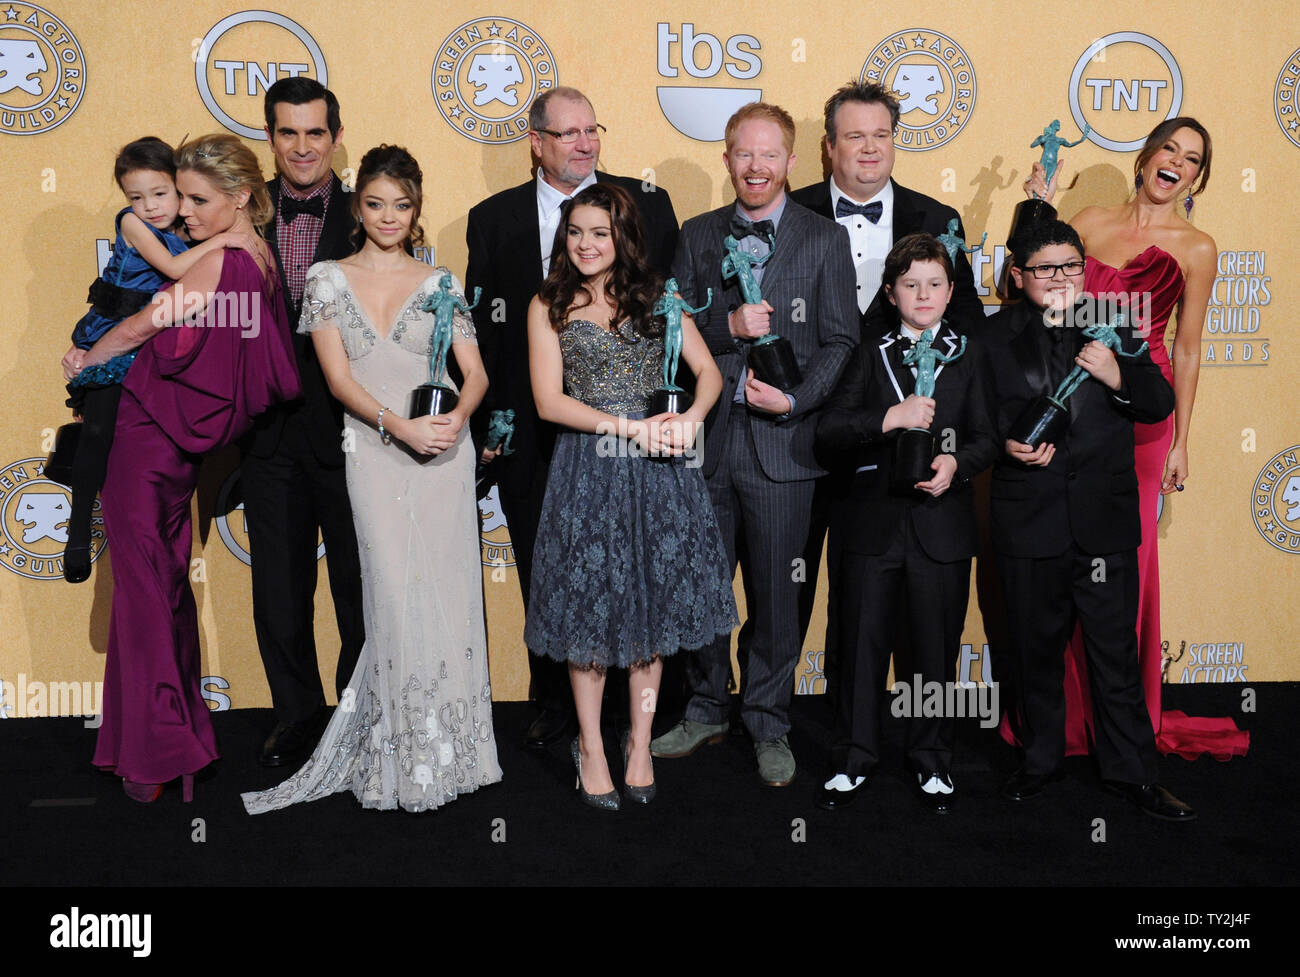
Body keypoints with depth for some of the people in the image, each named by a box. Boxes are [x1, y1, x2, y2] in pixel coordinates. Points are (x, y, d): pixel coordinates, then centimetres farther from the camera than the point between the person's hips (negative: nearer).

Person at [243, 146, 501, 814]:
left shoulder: (439, 282, 10)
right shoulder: (328, 278, 7)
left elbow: (475, 371, 5)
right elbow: (338, 377, -2)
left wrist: (459, 415, -17)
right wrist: (400, 426, -17)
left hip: (443, 452, 1)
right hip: (373, 452, -1)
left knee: (446, 593, 2)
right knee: (395, 595, -3)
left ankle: (445, 747, 17)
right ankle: (403, 758, 11)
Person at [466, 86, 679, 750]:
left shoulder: (645, 203, 3)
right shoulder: (493, 218, 6)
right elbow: (480, 328, 6)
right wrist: (484, 424, 0)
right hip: (531, 431, 2)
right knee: (543, 575, 12)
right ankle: (554, 702, 29)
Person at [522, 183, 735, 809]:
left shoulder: (657, 297, 8)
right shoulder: (549, 306, 4)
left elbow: (708, 372, 5)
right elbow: (548, 401, -5)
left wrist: (689, 418, -16)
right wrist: (629, 426, -15)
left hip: (656, 468, 2)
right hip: (588, 469, -1)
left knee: (652, 600, 7)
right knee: (589, 604, 4)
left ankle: (640, 745, 22)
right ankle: (590, 747, 21)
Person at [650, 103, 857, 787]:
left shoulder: (824, 240, 3)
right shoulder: (697, 236, 9)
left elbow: (840, 341, 0)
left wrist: (795, 399, -15)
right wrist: (728, 325, -13)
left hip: (780, 443, -2)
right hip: (706, 440, 3)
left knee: (775, 593, 6)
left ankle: (769, 727, 23)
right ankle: (706, 711, 30)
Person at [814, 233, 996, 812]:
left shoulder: (969, 354, 8)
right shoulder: (871, 354, 7)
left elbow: (986, 436, 5)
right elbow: (828, 431, -3)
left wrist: (956, 464, -16)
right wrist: (891, 417, -17)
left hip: (943, 522, 0)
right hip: (874, 520, 0)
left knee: (937, 648, 8)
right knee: (863, 643, 5)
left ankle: (931, 760, 26)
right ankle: (853, 759, 20)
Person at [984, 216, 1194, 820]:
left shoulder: (1114, 324, 7)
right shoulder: (997, 334, 4)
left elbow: (1160, 404, 5)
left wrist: (1117, 376, -15)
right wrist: (1009, 440, -17)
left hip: (1105, 519, 0)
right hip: (1029, 517, 0)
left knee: (1116, 650, 5)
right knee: (1035, 647, 12)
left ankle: (1132, 771, 20)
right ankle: (1041, 759, 30)